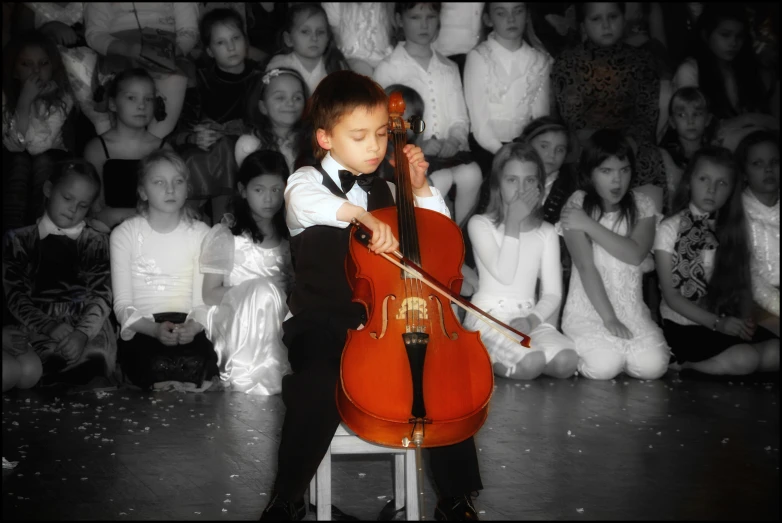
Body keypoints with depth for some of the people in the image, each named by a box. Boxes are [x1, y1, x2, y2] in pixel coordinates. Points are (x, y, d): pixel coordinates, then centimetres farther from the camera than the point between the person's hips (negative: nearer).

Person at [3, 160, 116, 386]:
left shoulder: (96, 242, 14)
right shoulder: (19, 240, 13)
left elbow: (102, 296, 2)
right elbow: (16, 296, 5)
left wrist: (83, 333, -18)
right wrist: (49, 327, -13)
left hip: (89, 330, 0)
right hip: (38, 331, 0)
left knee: (93, 360, -33)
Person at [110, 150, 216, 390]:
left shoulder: (201, 233, 12)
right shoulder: (124, 234, 8)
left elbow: (204, 301, 4)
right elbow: (122, 305, 0)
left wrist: (192, 328, -20)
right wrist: (155, 329, -20)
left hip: (189, 329, 1)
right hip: (141, 331, -1)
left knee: (196, 363, -34)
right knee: (158, 366, -36)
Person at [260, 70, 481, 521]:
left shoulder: (384, 190, 13)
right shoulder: (308, 181, -2)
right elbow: (306, 202, -29)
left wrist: (421, 188, 4)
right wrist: (361, 214, -44)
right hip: (322, 323, -4)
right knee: (320, 387, -32)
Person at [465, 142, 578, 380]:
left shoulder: (547, 233, 9)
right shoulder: (480, 224, -2)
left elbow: (552, 293, 5)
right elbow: (504, 275, -16)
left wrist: (532, 319, -15)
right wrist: (513, 224, -13)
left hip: (528, 317, 4)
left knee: (566, 360, -27)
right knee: (530, 362, -33)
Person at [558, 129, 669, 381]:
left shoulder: (642, 205, 4)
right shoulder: (577, 206, -4)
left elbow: (635, 254, -13)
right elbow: (586, 266, -13)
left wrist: (589, 224, -15)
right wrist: (608, 318, -20)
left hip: (631, 309, 2)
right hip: (588, 309, -2)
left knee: (652, 365, -24)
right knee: (604, 366, -28)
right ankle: (582, 349, 7)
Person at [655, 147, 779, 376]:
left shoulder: (733, 229, 9)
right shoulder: (670, 229, -6)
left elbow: (743, 284, 8)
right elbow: (671, 296, -8)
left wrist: (745, 320, -13)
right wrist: (717, 323, -16)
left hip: (729, 322, 6)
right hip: (684, 325, -5)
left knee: (774, 353, -21)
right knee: (743, 359, -29)